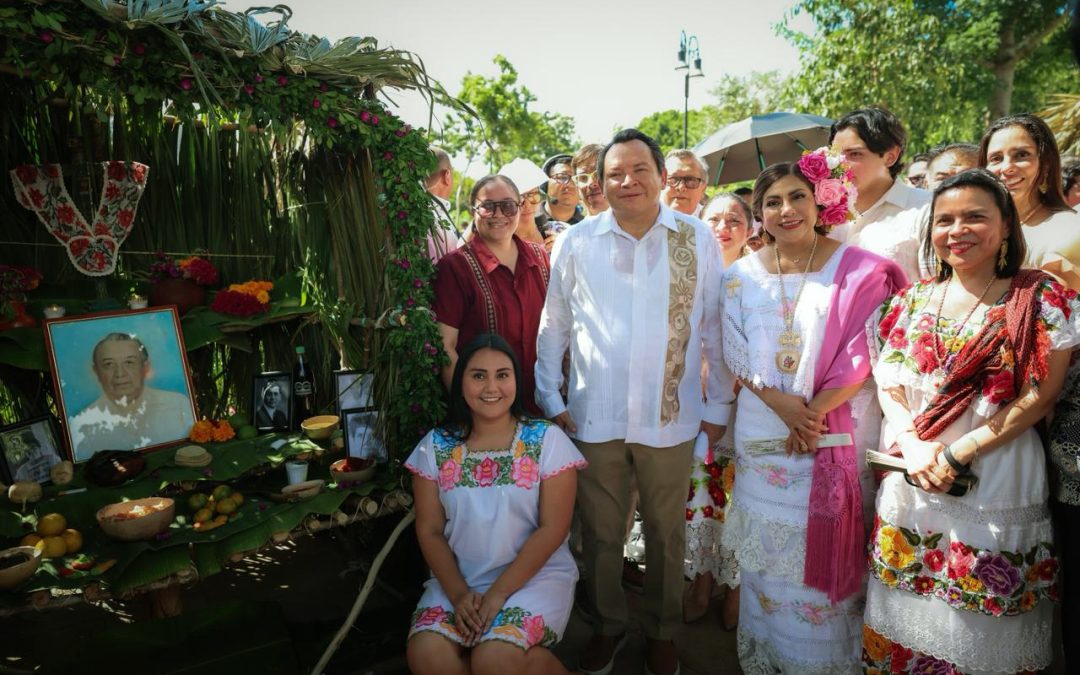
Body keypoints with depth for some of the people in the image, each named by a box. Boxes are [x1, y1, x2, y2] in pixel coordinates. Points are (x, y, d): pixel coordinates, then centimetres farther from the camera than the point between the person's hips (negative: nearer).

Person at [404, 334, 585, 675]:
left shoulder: (548, 440, -7)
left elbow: (552, 529, -10)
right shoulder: (436, 446, 1)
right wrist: (458, 593, -12)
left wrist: (499, 593, -16)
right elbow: (429, 531, 2)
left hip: (535, 575, -3)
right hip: (459, 578, 3)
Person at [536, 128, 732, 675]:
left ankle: (661, 630, 41)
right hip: (593, 418, 1)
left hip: (671, 419, 0)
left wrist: (717, 405, 4)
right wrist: (551, 399, 3)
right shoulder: (576, 243, -1)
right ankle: (607, 625, 40)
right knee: (600, 532, 16)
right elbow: (553, 328, 5)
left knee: (666, 533, 16)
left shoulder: (698, 240, -1)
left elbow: (715, 328, 3)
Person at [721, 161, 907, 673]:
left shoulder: (859, 270, -4)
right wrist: (783, 405, -12)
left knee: (827, 550, 5)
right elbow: (736, 354, 1)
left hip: (837, 435, -2)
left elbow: (862, 355, -7)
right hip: (762, 438, 3)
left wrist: (814, 410, -13)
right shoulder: (741, 276, 4)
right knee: (765, 548, 12)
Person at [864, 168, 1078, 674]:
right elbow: (888, 378, 4)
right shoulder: (915, 298, 7)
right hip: (911, 480, 3)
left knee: (982, 626, 8)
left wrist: (957, 453, -16)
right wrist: (913, 444, -13)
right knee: (908, 618, 13)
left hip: (996, 481, -3)